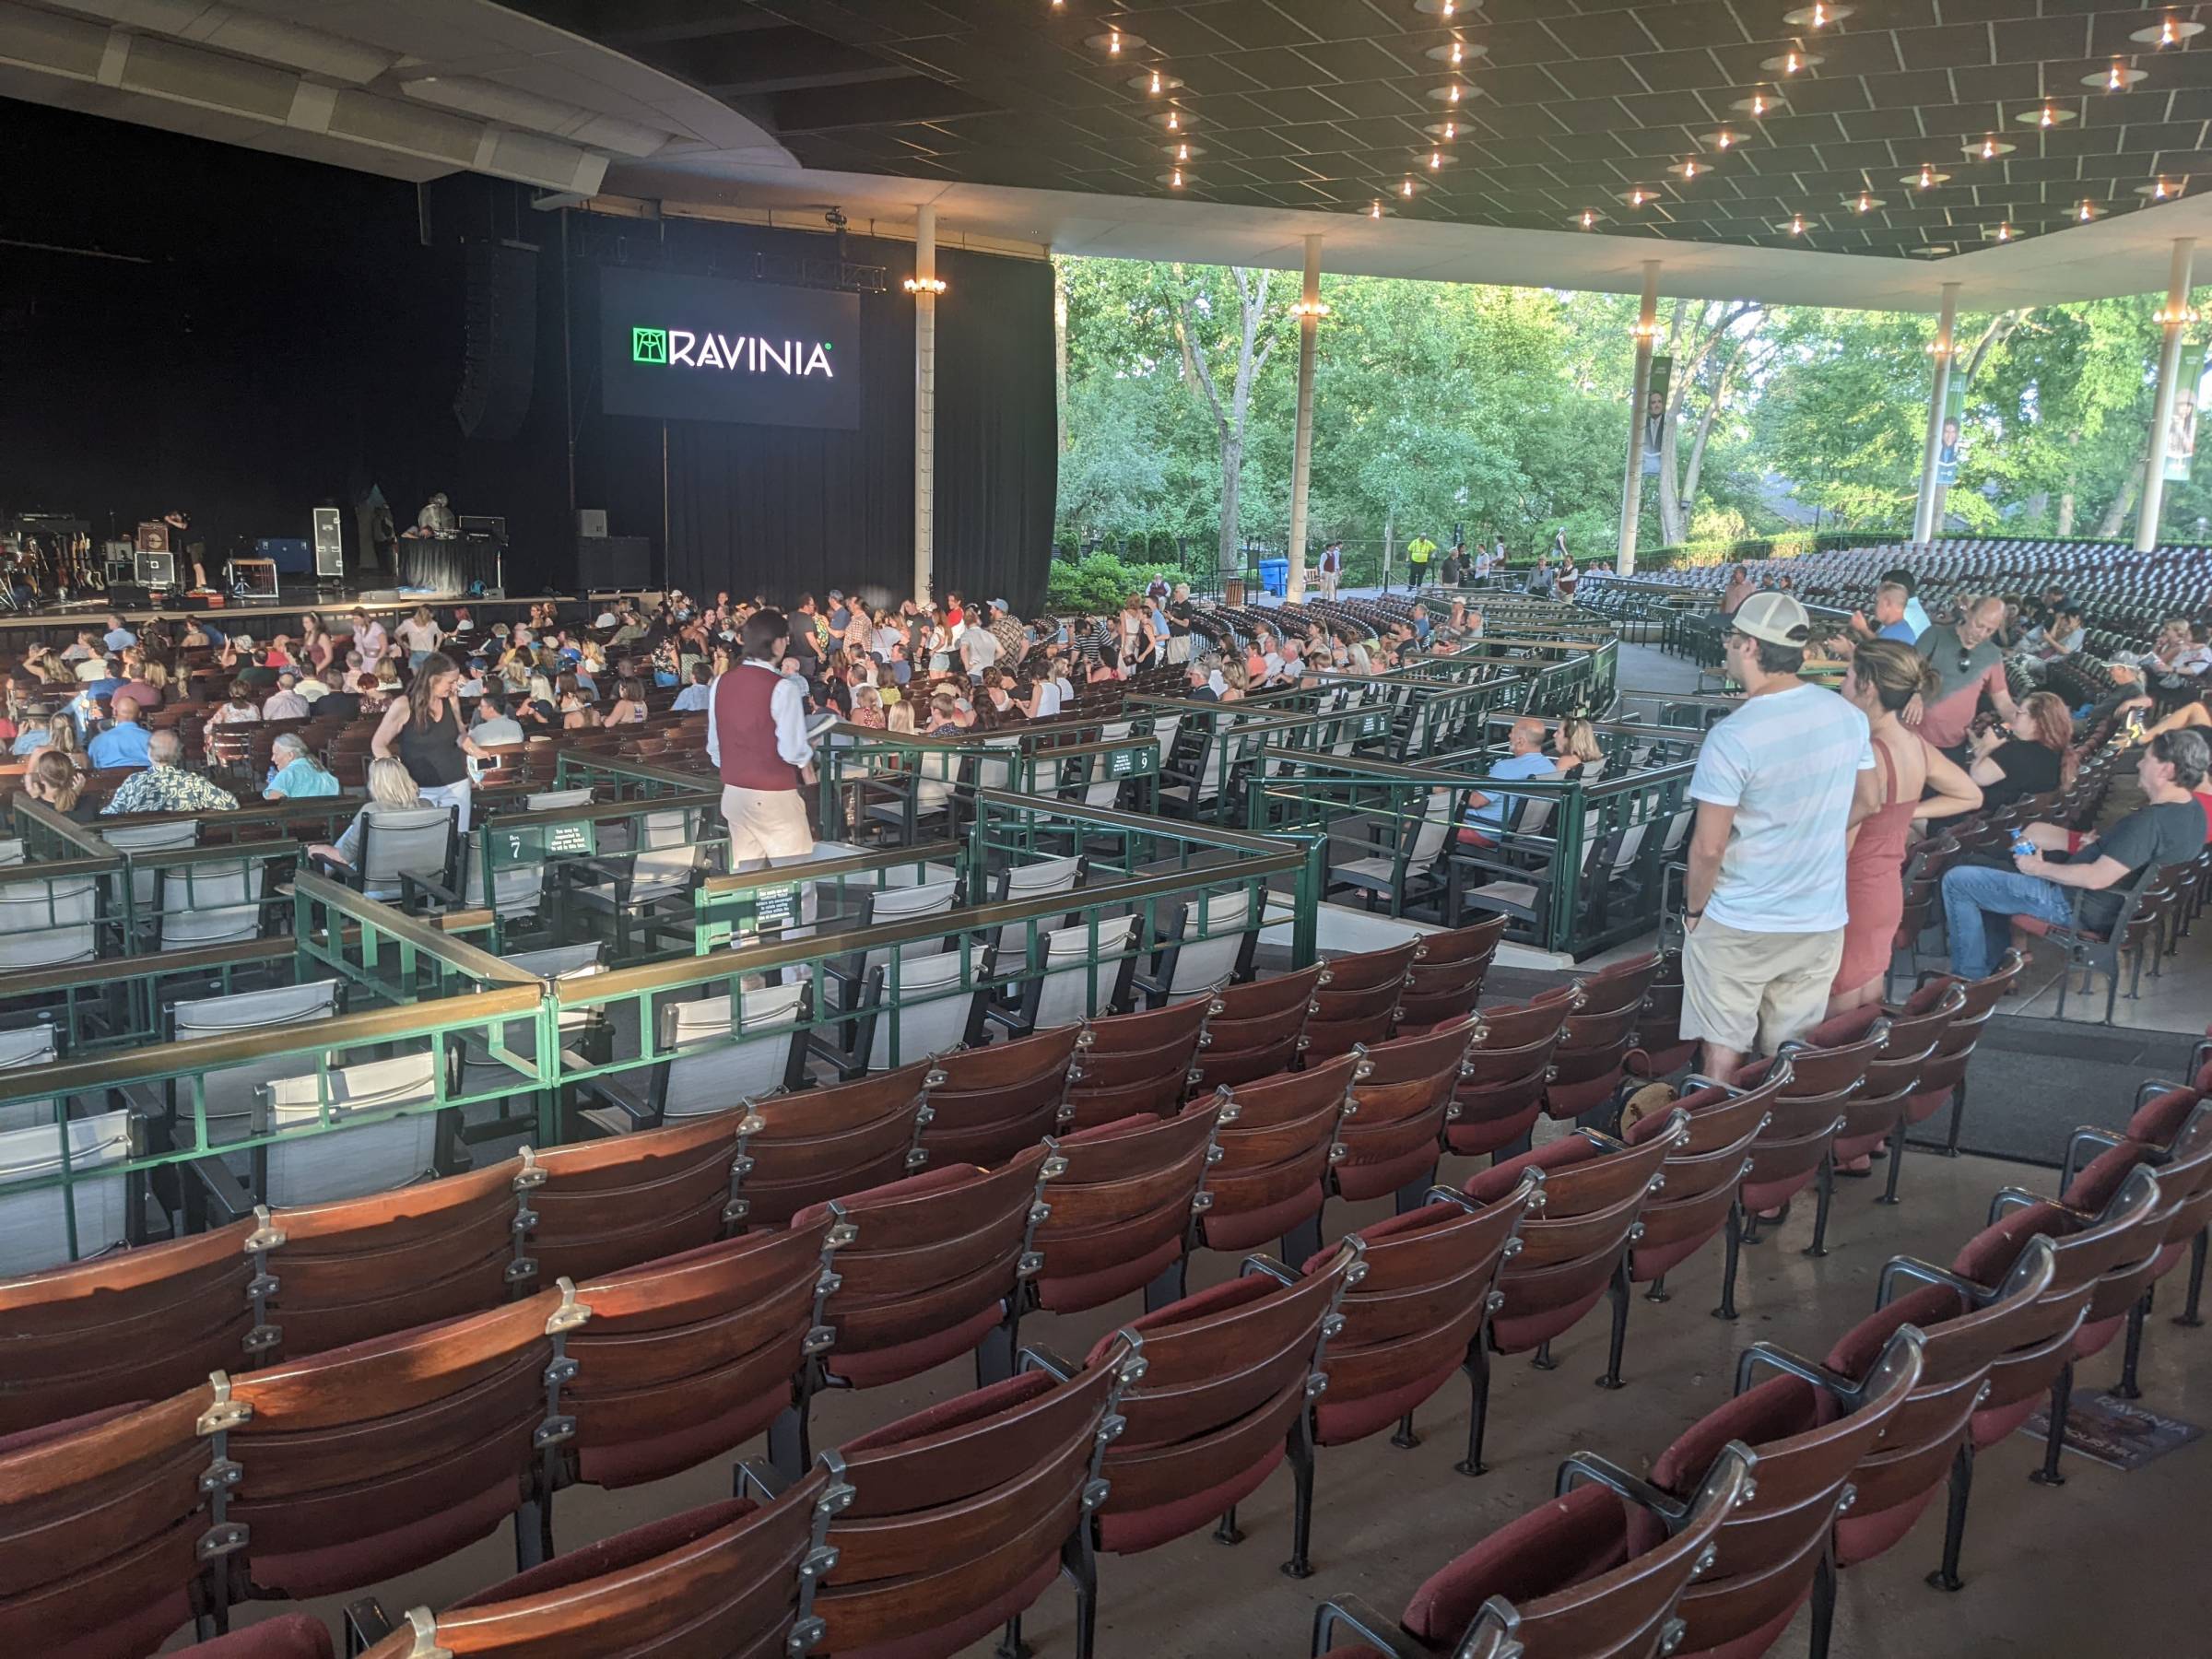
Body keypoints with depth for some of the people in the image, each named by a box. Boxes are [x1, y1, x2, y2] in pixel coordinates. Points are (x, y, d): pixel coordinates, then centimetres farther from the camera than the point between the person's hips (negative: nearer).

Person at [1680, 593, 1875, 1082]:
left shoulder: (1731, 737, -21)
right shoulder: (1849, 716, -2)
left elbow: (1708, 847, -19)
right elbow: (1860, 807, 12)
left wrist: (1694, 910, -3)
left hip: (1739, 925, -5)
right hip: (1821, 920, 6)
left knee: (1723, 1050, 9)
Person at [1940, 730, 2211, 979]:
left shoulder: (2151, 822, -29)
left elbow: (2096, 879, -29)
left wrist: (2038, 868, -15)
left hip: (2077, 906, -10)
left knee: (1957, 881, -8)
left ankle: (1970, 981, 4)